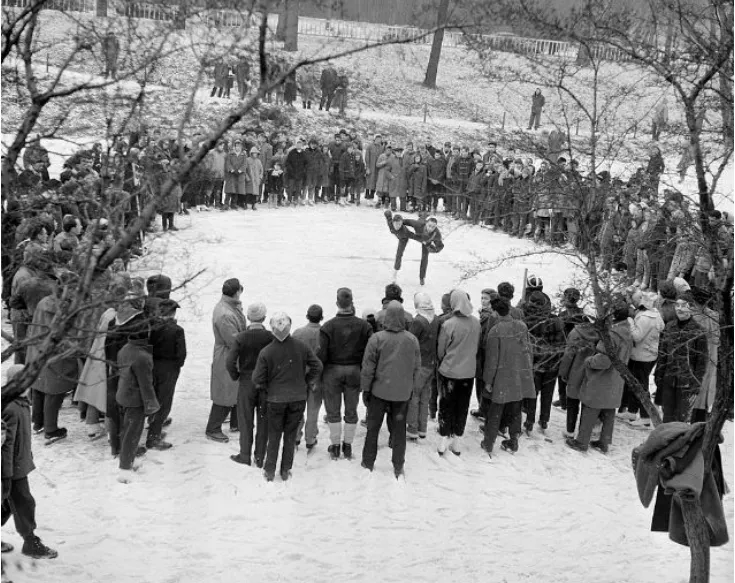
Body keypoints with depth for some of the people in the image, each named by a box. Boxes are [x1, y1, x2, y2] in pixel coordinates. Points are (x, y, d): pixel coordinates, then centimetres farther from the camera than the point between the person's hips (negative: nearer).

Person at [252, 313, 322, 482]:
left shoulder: (266, 352, -14)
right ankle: (286, 470, 19)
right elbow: (317, 366, -2)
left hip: (275, 399, -1)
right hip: (298, 398, 1)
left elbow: (257, 379, -11)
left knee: (274, 435, 14)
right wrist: (307, 383, 11)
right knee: (290, 435, 14)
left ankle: (270, 471, 17)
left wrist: (267, 389, 7)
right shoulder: (301, 347, -9)